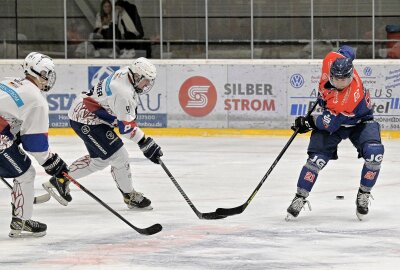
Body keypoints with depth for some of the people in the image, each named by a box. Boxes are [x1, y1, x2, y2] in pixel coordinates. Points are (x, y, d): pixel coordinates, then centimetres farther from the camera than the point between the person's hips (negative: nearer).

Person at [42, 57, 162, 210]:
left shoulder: (125, 74, 2)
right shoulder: (123, 92, -28)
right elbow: (126, 126, -27)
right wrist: (145, 144, -26)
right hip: (86, 121, -11)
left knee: (99, 160, 19)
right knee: (118, 156, -9)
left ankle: (61, 179, 26)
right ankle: (130, 196, 5)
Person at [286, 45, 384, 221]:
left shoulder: (351, 97, -40)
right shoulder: (331, 60, -27)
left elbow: (331, 123, -29)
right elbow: (347, 51, -1)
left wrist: (309, 122, -13)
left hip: (359, 121, -5)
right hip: (333, 116, 5)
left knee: (374, 154, -27)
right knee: (317, 157, -13)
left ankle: (363, 195, -4)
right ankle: (300, 197, 1)